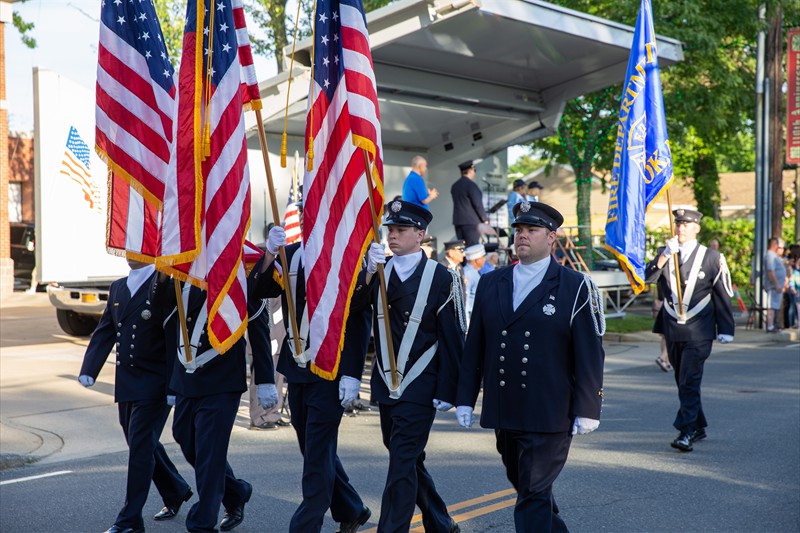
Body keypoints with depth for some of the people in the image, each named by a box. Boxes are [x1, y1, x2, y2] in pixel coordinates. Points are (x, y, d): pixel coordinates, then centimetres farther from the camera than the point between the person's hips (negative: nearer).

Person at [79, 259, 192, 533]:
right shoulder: (117, 288, 12)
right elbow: (104, 332, 10)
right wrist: (89, 370, -3)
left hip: (154, 384, -8)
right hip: (126, 384, 8)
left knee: (141, 446, -5)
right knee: (140, 444, 17)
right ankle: (176, 492, 38)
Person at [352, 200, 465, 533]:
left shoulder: (441, 278, -6)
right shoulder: (378, 270, 6)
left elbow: (453, 339, -7)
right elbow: (353, 307, -11)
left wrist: (447, 391, -9)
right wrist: (369, 274, -26)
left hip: (419, 388, -6)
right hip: (386, 384, 6)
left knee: (403, 462, -7)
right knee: (409, 460, 16)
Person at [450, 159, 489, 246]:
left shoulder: (455, 186, 12)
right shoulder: (471, 185, -12)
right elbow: (478, 204, -13)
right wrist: (485, 219, -3)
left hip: (458, 221, 7)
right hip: (471, 222, -7)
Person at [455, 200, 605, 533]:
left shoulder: (576, 287, -4)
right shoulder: (490, 284, 9)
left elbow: (590, 355, -6)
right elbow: (474, 348, 10)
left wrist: (587, 411, -10)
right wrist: (465, 399, 7)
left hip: (549, 416, -5)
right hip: (503, 414, 5)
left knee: (534, 494, -5)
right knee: (524, 485, 19)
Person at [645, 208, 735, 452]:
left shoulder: (711, 257, -1)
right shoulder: (665, 253, 7)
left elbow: (723, 295, 2)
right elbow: (648, 277, -11)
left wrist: (725, 330, 0)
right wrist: (665, 255, -24)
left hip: (698, 331, -4)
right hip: (672, 329, 4)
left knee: (689, 381, -14)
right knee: (683, 381, 13)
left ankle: (687, 432, -12)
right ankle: (698, 427, 28)